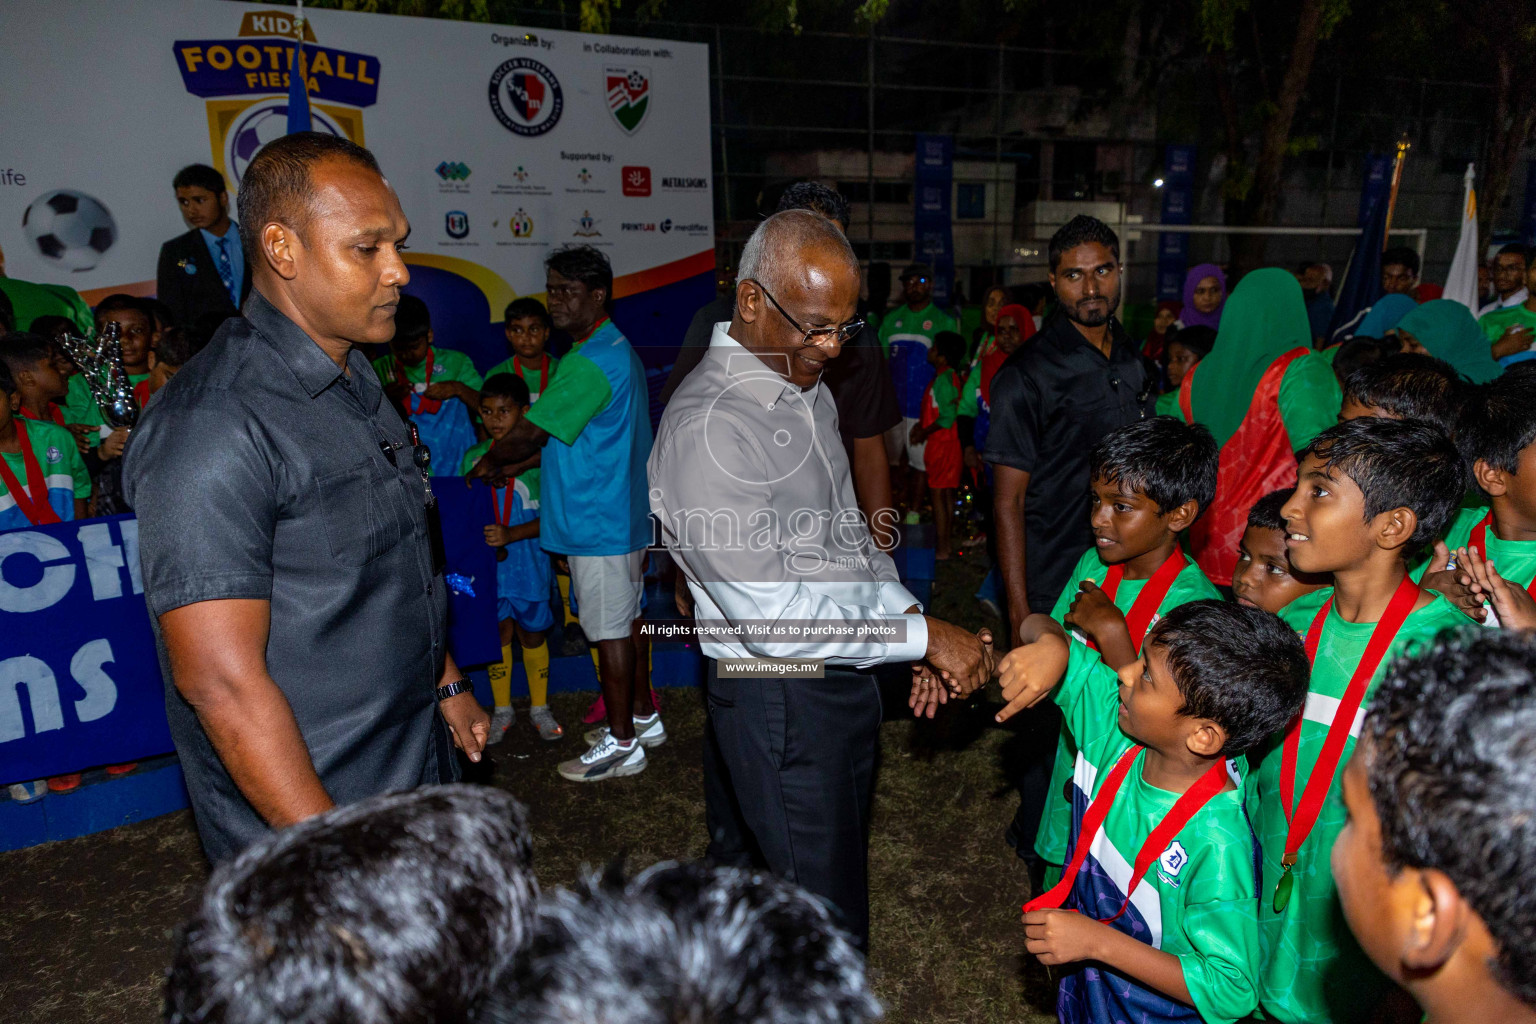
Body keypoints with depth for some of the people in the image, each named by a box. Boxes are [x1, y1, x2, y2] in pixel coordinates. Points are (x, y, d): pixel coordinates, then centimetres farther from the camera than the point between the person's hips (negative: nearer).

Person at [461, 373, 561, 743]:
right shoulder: (473, 457, 3)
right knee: (497, 634, 9)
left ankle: (540, 707, 27)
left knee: (532, 633, 9)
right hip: (488, 564, 2)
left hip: (529, 561, -2)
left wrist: (512, 534, -23)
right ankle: (502, 709, 27)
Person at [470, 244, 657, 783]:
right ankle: (643, 716, 31)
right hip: (623, 511, 10)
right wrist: (519, 464, 12)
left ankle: (621, 744, 10)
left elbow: (528, 432, -17)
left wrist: (489, 463, 1)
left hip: (599, 521, -10)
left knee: (611, 628, -1)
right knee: (627, 617, 18)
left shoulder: (590, 361, -20)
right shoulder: (616, 347, 14)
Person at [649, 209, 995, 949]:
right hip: (780, 700, -9)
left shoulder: (809, 391, 8)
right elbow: (767, 612, -26)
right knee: (826, 914, 6)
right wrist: (921, 635, -20)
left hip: (845, 678, 9)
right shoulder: (708, 426, -23)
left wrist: (918, 626, 2)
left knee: (842, 874, 24)